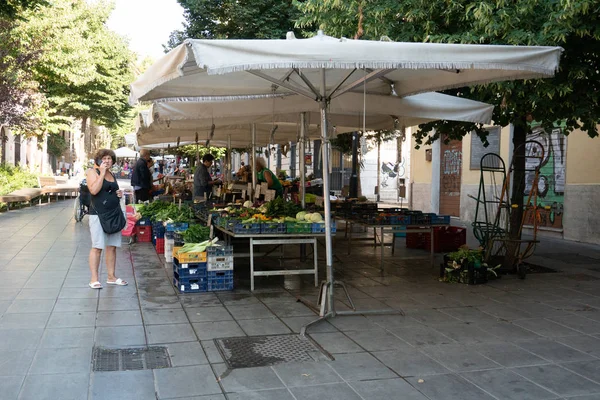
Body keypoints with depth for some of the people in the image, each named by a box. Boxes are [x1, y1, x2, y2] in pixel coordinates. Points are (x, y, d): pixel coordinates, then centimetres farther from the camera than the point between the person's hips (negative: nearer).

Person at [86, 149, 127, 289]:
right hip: (98, 214, -7)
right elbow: (94, 190, -21)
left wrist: (119, 193, 8)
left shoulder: (112, 174, 16)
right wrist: (102, 173, -18)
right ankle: (94, 279, 1)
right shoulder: (93, 172, -5)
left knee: (112, 247, 10)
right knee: (97, 247, -5)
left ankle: (111, 276, 18)